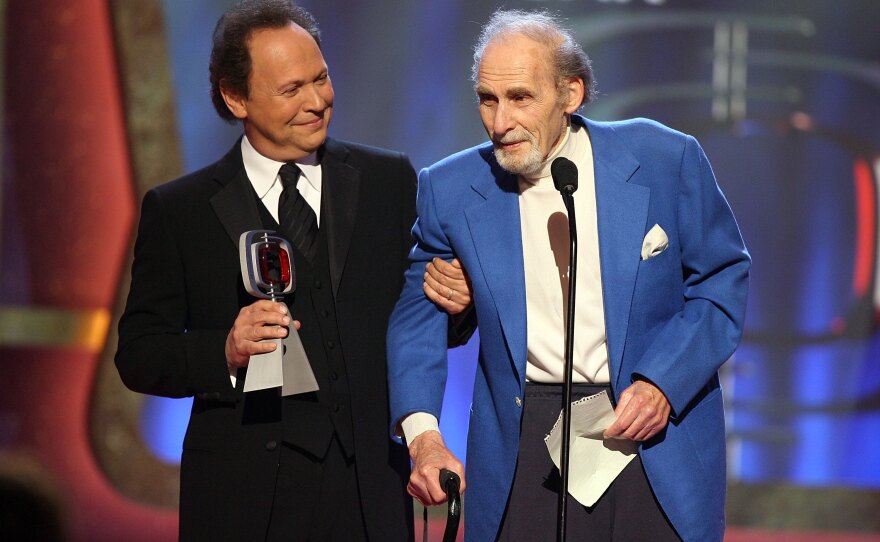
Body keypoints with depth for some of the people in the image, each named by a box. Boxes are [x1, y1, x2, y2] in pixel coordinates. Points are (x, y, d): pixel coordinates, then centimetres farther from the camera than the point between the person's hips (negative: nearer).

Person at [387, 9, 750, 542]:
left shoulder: (665, 160, -6)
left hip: (658, 437, -1)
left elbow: (724, 279, 1)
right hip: (523, 446, 1)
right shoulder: (451, 190, -1)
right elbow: (417, 314, 4)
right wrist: (423, 433, -13)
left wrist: (663, 384, -13)